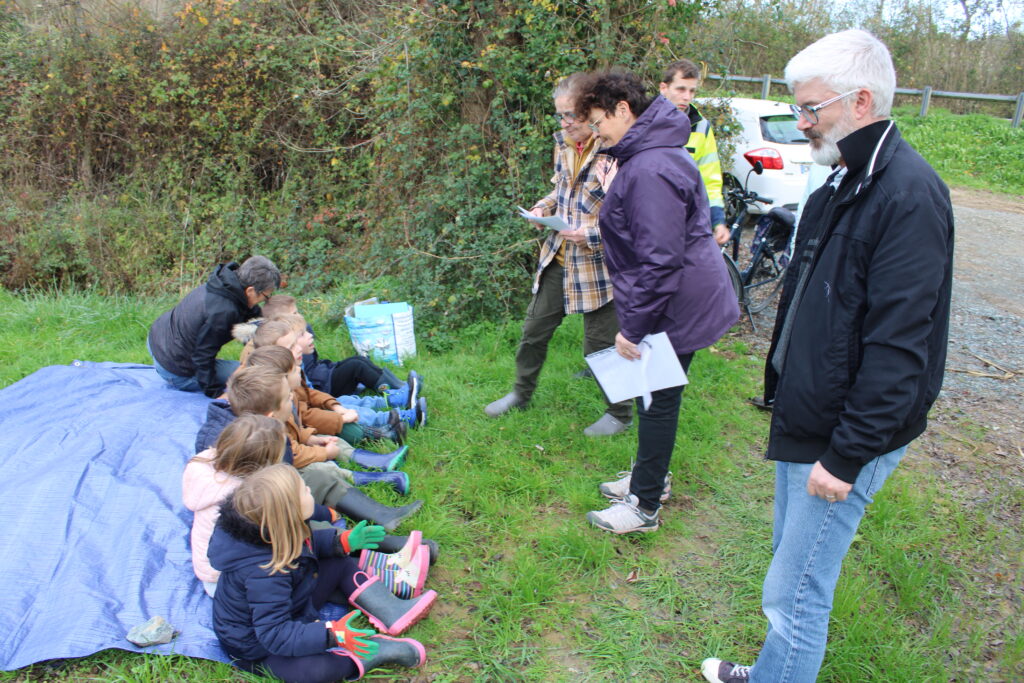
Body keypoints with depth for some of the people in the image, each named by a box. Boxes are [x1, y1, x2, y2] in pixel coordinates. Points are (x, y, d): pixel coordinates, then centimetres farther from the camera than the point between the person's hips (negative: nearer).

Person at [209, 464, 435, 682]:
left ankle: (392, 612, -1)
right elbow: (275, 635, -38)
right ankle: (368, 654, -11)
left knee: (340, 563, 7)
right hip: (259, 649, -9)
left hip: (292, 612, 9)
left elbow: (306, 544, 10)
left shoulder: (273, 534, -13)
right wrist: (332, 635, -45)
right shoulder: (264, 573, -39)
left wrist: (343, 542, -1)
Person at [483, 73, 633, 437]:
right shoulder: (564, 144, 6)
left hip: (599, 264, -8)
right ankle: (522, 393, 40)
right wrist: (544, 208, 3)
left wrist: (590, 235, -25)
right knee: (534, 327, 17)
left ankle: (620, 414, 27)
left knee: (601, 344, 5)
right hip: (558, 257, 8)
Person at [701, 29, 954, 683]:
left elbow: (898, 347, -25)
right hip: (805, 420, 9)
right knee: (794, 569, 23)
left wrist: (847, 456, -22)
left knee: (794, 593, 1)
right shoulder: (845, 183, 10)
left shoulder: (909, 195, -21)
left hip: (846, 435, -9)